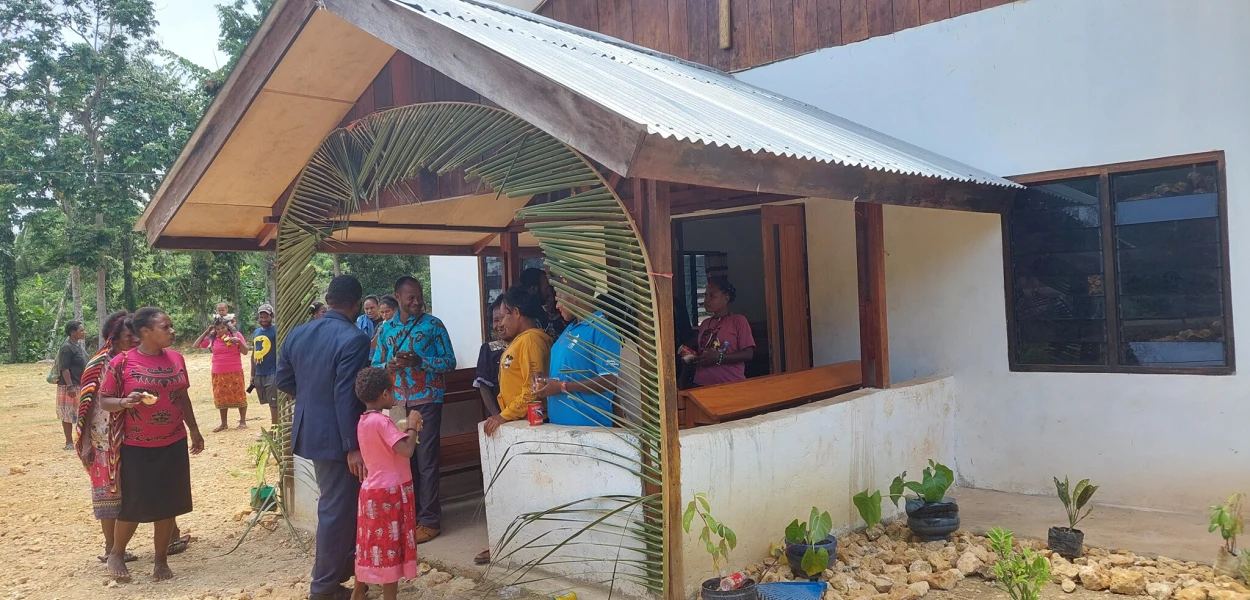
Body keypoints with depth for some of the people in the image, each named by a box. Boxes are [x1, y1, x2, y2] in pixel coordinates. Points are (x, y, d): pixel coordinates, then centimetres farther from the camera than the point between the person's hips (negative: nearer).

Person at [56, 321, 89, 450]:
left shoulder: (78, 345, 12)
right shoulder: (67, 347, -16)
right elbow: (64, 368, -20)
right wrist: (70, 386, -25)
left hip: (80, 386, 9)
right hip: (70, 387, -9)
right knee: (68, 415, -1)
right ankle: (69, 442, 3)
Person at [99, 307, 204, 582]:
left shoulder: (176, 358, 3)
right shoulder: (122, 362, -11)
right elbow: (104, 400, -6)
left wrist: (194, 430, 14)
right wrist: (125, 402, -26)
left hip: (174, 444, 4)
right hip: (137, 447, -4)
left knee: (168, 503, 7)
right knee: (133, 505, 4)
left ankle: (161, 559, 22)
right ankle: (116, 554, 29)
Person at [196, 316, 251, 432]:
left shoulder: (236, 335, -2)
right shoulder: (211, 339, 5)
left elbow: (245, 352, -1)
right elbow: (196, 345, 6)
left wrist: (239, 341, -20)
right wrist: (207, 331, 0)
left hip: (235, 372, -3)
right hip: (218, 373, 3)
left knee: (239, 396, -1)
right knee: (222, 398, 9)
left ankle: (243, 421, 8)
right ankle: (224, 423, 17)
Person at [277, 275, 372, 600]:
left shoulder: (297, 334, 2)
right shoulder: (354, 339, -21)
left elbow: (283, 380, 10)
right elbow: (347, 397, -24)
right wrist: (353, 448, -19)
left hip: (309, 430, 8)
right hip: (336, 436, -8)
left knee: (333, 504, 23)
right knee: (337, 510, 5)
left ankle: (344, 565, 38)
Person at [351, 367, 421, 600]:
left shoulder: (364, 421, 8)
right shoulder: (381, 421, -21)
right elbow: (407, 450, -29)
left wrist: (406, 430, 14)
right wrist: (412, 427, -14)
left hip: (371, 490, 9)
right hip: (389, 493, -9)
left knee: (370, 543, 19)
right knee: (390, 547, 1)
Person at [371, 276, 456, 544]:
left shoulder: (434, 325, 0)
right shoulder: (386, 329, 11)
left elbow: (449, 361, -3)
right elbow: (376, 365, 13)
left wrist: (420, 361, -17)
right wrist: (389, 366, -10)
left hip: (427, 401, -4)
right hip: (397, 402, 4)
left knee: (426, 461, -2)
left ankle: (429, 520, 5)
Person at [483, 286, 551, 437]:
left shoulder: (531, 339, -14)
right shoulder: (520, 340, 16)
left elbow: (533, 389, -21)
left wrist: (505, 416, -17)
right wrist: (503, 414, 11)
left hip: (528, 422, -9)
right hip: (515, 421, 9)